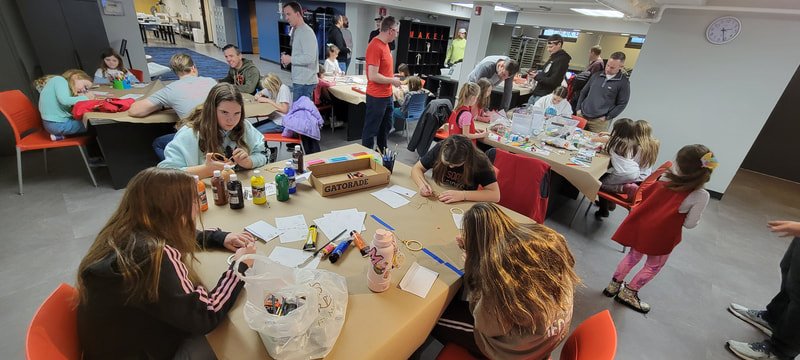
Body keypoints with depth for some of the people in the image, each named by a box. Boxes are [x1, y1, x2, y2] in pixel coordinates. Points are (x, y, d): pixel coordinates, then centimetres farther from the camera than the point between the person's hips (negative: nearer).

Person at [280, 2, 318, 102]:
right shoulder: (296, 31, 15)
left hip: (304, 82, -9)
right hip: (299, 80, 9)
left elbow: (309, 58, -24)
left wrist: (290, 59, -15)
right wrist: (288, 59, 7)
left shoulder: (306, 32, -15)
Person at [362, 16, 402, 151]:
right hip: (376, 97, -10)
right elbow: (373, 76, -24)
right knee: (371, 130, 3)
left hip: (387, 95, 10)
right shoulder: (375, 46, -20)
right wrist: (392, 81, -14)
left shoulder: (385, 44, 9)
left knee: (385, 127, 21)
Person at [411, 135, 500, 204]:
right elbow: (417, 168, -4)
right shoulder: (439, 148, -15)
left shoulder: (479, 161, -20)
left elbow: (495, 195, -22)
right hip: (436, 202, 2)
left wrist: (463, 195, -31)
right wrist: (422, 184, -24)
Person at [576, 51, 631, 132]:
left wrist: (607, 117, -8)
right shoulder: (597, 75, 10)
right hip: (581, 116, 4)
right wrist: (578, 109, 7)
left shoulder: (624, 82, -2)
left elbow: (622, 104, -2)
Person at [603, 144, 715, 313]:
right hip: (662, 236, -4)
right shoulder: (701, 196, -20)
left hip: (641, 225, 4)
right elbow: (690, 224, -12)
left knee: (633, 255, 24)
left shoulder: (665, 177, -11)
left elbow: (644, 195, 4)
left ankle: (614, 285, 34)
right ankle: (628, 293, 29)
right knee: (653, 266, 20)